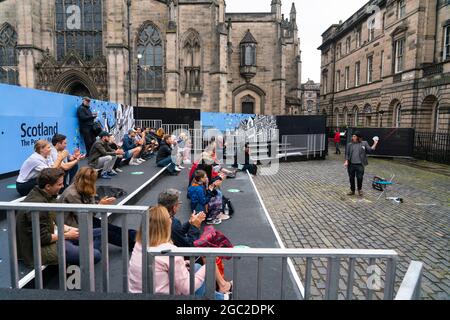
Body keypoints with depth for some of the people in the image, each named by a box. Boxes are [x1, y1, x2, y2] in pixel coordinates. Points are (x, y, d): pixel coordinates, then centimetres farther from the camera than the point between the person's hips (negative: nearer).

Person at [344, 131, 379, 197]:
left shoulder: (364, 143, 5)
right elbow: (347, 154, 7)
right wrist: (346, 161, -5)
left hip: (360, 165, -2)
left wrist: (375, 143, -6)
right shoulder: (350, 145, 8)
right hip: (351, 164, 2)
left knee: (360, 178, 0)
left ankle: (360, 190, 24)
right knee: (351, 178, 8)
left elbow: (370, 150, 0)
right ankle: (352, 190, 24)